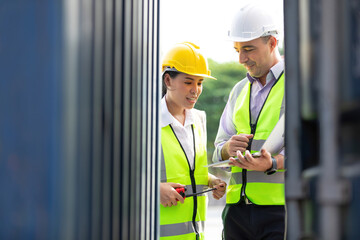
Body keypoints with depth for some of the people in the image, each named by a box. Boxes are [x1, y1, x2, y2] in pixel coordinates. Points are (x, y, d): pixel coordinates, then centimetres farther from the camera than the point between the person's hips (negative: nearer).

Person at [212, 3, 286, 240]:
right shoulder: (239, 90, 19)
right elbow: (218, 154, 18)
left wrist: (272, 163, -25)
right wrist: (228, 148, -7)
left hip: (281, 212, -5)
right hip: (237, 209, 6)